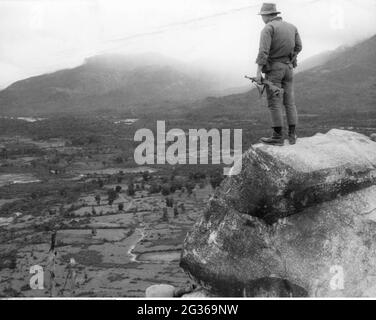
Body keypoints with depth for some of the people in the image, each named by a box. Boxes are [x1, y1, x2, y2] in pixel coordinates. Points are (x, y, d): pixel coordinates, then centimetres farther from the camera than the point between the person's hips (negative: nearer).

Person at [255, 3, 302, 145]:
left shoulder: (268, 28, -11)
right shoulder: (292, 27, 9)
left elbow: (263, 51, -21)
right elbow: (298, 47, 20)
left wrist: (258, 72, -22)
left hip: (273, 68, -6)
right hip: (288, 68, 6)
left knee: (274, 103, -3)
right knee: (289, 102, 9)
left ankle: (277, 137, -2)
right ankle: (292, 135, 9)